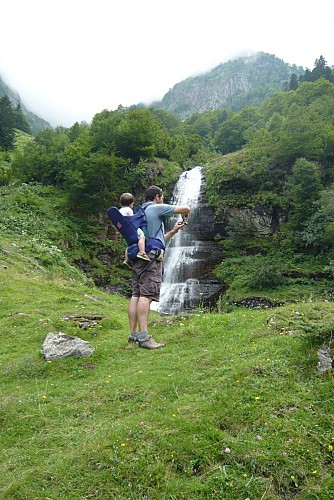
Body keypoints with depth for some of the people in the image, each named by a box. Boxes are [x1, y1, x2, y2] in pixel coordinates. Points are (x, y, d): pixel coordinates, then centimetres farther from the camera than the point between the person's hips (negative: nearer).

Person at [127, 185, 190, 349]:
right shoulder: (157, 208, 2)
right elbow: (186, 208, 2)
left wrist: (174, 231, 32)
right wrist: (184, 217, 23)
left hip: (138, 257, 9)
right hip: (151, 257, -9)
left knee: (136, 295, 4)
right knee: (146, 295, -15)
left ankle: (133, 334, 5)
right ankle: (143, 336, -19)